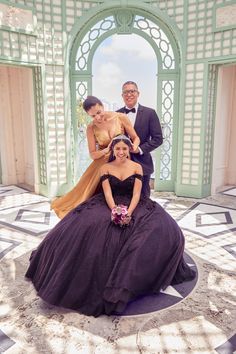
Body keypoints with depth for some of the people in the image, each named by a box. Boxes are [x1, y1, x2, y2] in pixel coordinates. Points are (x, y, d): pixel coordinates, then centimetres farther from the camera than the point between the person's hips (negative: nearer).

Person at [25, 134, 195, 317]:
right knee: (87, 226, -28)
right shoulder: (106, 168, 4)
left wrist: (128, 213, -23)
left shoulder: (137, 167, 3)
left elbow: (136, 194, -6)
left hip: (133, 206, 0)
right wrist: (116, 211, -23)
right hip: (109, 205, 0)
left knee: (163, 229, -23)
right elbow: (108, 193, -6)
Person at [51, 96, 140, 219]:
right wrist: (107, 150, -23)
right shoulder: (91, 128, -7)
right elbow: (93, 154, -5)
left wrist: (134, 147, -23)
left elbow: (135, 137, -2)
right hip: (103, 164, 0)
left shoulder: (121, 117, -10)